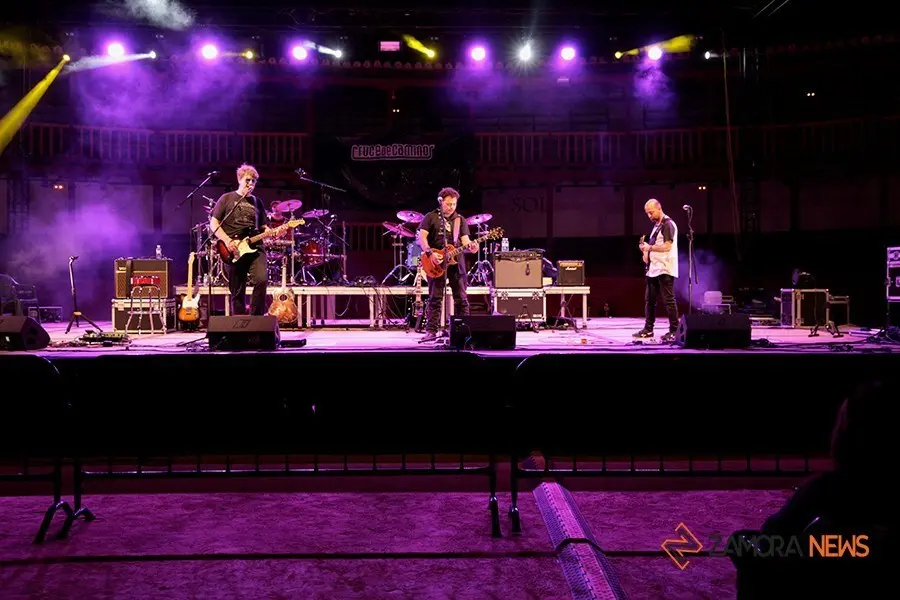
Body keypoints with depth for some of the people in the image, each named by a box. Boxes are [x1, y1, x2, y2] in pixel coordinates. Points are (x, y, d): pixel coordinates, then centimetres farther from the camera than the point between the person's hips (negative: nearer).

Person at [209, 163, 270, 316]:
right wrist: (227, 241, -13)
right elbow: (213, 224, 1)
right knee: (237, 293, 1)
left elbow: (263, 227, 19)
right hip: (233, 252, -2)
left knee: (262, 279, -22)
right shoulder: (227, 198, 6)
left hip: (255, 248, 2)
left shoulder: (257, 202, 17)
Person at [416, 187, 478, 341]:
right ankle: (431, 331, 0)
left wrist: (470, 246, -19)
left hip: (456, 262, 3)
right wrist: (430, 253, -20)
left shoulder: (460, 220, 12)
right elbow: (421, 236, -6)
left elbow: (465, 240, 5)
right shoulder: (431, 217, 3)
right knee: (435, 298, -2)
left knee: (461, 298, 3)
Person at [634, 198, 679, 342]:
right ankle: (648, 329, 18)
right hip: (654, 269, 10)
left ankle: (674, 331, -2)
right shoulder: (656, 225, 19)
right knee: (649, 300, 11)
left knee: (668, 300, -7)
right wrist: (646, 250, 8)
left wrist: (649, 247, -18)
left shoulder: (668, 224, -10)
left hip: (664, 270, -10)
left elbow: (667, 246, -19)